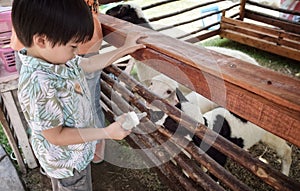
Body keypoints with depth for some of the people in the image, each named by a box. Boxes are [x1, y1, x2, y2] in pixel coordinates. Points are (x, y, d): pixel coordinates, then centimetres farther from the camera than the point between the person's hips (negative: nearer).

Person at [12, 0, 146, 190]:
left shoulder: (54, 56, -13)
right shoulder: (38, 86, -38)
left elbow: (89, 64, 5)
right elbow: (56, 136, -28)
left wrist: (124, 49, 6)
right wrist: (107, 133, -28)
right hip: (67, 161, -7)